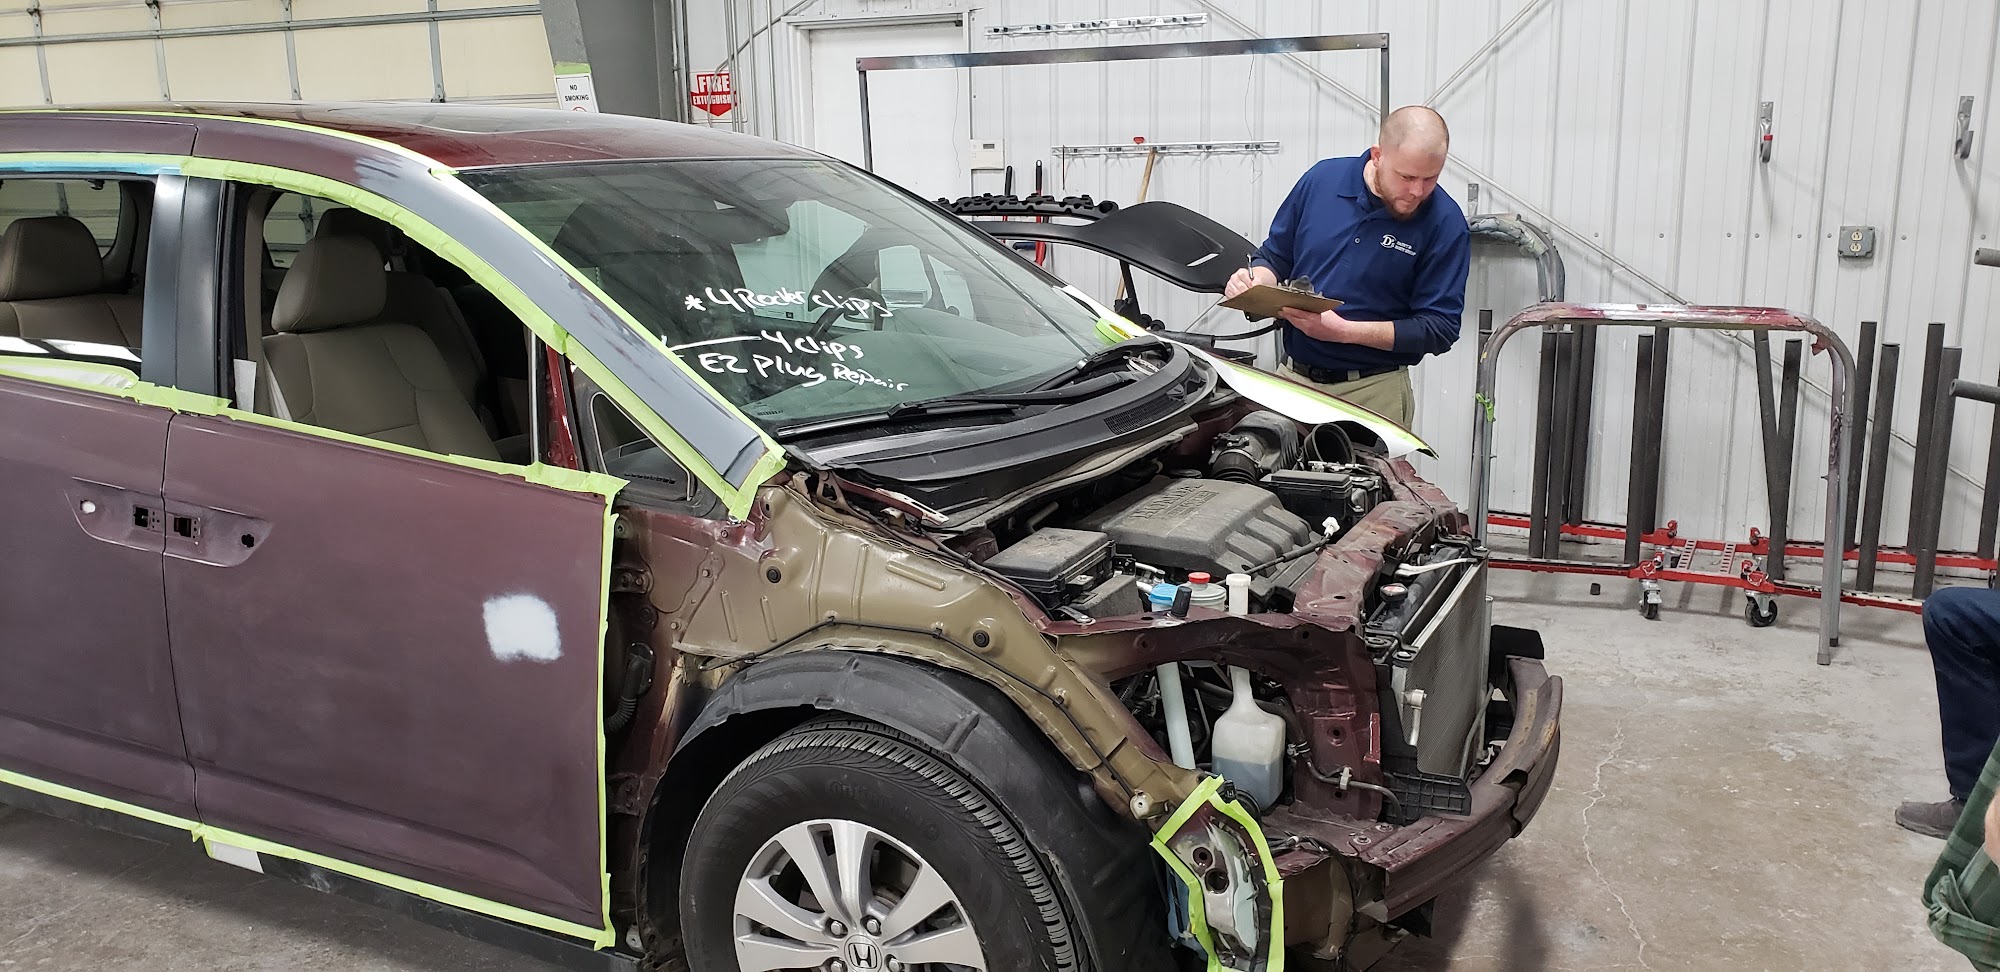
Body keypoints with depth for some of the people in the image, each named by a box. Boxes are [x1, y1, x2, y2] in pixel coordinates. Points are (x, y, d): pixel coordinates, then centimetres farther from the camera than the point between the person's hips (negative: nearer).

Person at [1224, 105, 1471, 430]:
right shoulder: (1322, 178, -1)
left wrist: (1344, 331, -22)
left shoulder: (1445, 223, -10)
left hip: (1374, 391, -3)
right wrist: (1253, 282, -12)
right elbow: (1275, 256, 12)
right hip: (1291, 378, 3)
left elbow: (1440, 328, -12)